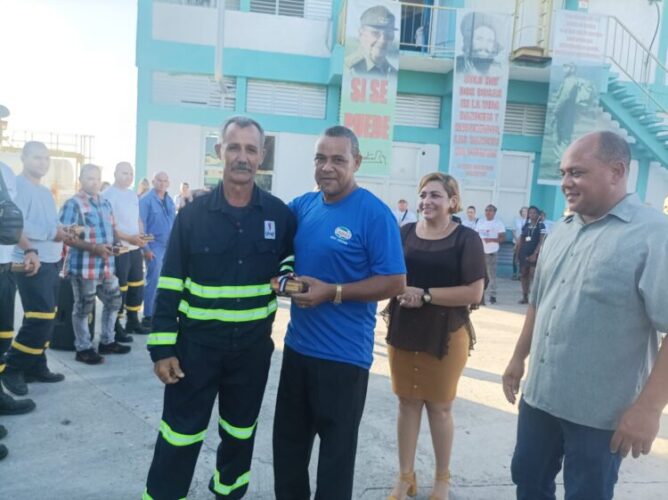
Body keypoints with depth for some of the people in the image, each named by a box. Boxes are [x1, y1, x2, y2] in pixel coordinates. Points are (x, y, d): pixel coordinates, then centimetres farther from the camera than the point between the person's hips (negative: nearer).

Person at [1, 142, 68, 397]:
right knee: (41, 318, -10)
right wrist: (30, 252, -25)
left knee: (46, 318, 11)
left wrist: (64, 232, 0)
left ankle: (36, 367, 20)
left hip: (51, 262, 9)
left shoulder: (46, 192, 20)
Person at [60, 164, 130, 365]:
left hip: (106, 264, 7)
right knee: (84, 307, 3)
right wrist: (93, 247, -23)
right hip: (83, 266, -7)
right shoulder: (73, 204, -8)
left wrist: (113, 245, 6)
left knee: (114, 300, 14)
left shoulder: (105, 203, 15)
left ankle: (107, 342, 28)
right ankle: (83, 348, 15)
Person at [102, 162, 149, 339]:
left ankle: (133, 321, 27)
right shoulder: (108, 195, -9)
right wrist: (129, 238, -21)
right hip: (118, 249, -8)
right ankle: (115, 327, 10)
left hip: (135, 248, 8)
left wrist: (141, 236, 3)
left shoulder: (133, 195, 15)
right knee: (119, 289, -1)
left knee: (137, 286, 13)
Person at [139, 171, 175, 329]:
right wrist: (145, 248, -13)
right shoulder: (146, 200, -7)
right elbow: (141, 225, -10)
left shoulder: (169, 201, 12)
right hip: (154, 246, -6)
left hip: (170, 246, 6)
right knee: (153, 281, -4)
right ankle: (148, 316, 5)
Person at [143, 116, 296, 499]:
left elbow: (292, 262, 14)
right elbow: (170, 285, -5)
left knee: (241, 430, 20)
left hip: (253, 345, 2)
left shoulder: (280, 214, -4)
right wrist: (163, 347, -8)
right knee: (181, 434, 7)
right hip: (197, 342, -2)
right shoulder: (193, 214, -7)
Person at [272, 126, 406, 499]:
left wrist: (332, 292, -21)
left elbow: (395, 283, -15)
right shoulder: (303, 205, 4)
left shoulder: (375, 214, -14)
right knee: (288, 440, 22)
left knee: (337, 449, 12)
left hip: (344, 354, -6)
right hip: (298, 346, 6)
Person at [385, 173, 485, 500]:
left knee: (440, 407, 12)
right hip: (403, 331, 3)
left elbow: (474, 292, -14)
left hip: (446, 335, -3)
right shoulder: (404, 233, 1)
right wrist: (398, 291, -13)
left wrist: (425, 295, -19)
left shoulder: (466, 238, -8)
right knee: (407, 403, 13)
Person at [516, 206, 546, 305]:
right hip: (524, 252, 5)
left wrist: (535, 254, -17)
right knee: (523, 274, 6)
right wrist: (518, 252, 7)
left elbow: (541, 241, -9)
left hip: (535, 253, -5)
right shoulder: (526, 225, 11)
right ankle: (525, 297, 13)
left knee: (533, 274, -13)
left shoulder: (541, 226, -3)